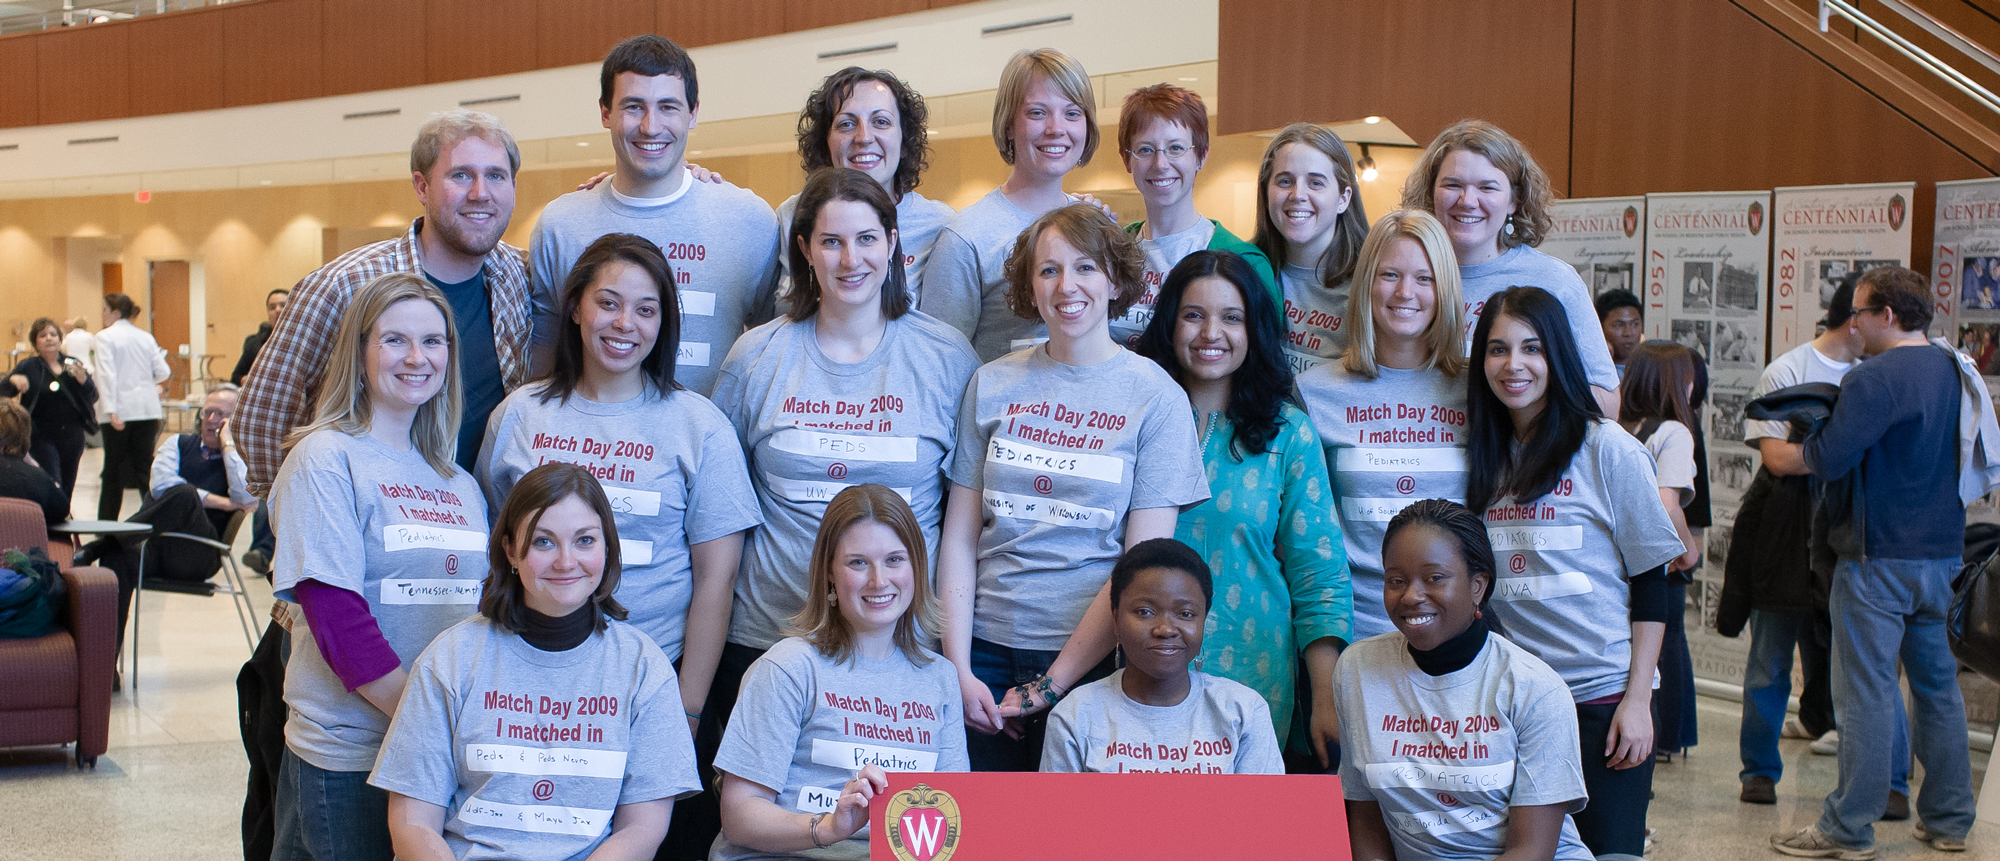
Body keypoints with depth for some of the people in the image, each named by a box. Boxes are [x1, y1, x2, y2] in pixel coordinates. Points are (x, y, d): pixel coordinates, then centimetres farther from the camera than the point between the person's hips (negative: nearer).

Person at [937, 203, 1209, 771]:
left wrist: (1056, 681, -11)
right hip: (987, 650, 2)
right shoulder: (992, 384, 6)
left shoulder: (1158, 397, -2)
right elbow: (959, 536, 5)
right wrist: (958, 669, -4)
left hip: (1092, 659, -2)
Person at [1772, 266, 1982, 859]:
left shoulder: (1875, 378, -17)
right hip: (1944, 553, 8)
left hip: (1879, 556, -8)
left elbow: (1828, 460, -22)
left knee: (1865, 690, -4)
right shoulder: (1955, 371, 10)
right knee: (1937, 682, 15)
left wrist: (1807, 441, 1)